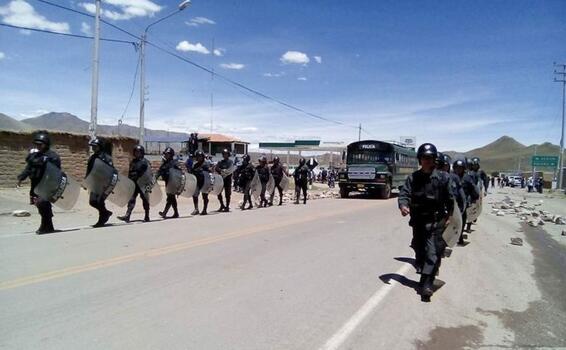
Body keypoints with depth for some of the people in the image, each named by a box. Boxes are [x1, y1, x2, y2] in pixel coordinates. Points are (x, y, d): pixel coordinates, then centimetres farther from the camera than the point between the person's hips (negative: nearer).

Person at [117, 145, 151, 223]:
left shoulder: (145, 162, -7)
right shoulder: (133, 162, 14)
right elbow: (129, 173, 21)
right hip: (134, 184, 6)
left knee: (145, 199, 5)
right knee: (131, 199, -2)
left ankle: (147, 217, 16)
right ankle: (127, 216, -5)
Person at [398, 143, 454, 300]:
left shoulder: (443, 177, -2)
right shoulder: (413, 178, 2)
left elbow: (450, 199, 5)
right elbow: (405, 193, -9)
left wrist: (448, 216, 5)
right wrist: (403, 206, -29)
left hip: (436, 221, -3)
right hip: (418, 220, 3)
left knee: (432, 252, -12)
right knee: (419, 251, 15)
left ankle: (426, 284, -14)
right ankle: (425, 278, 37)